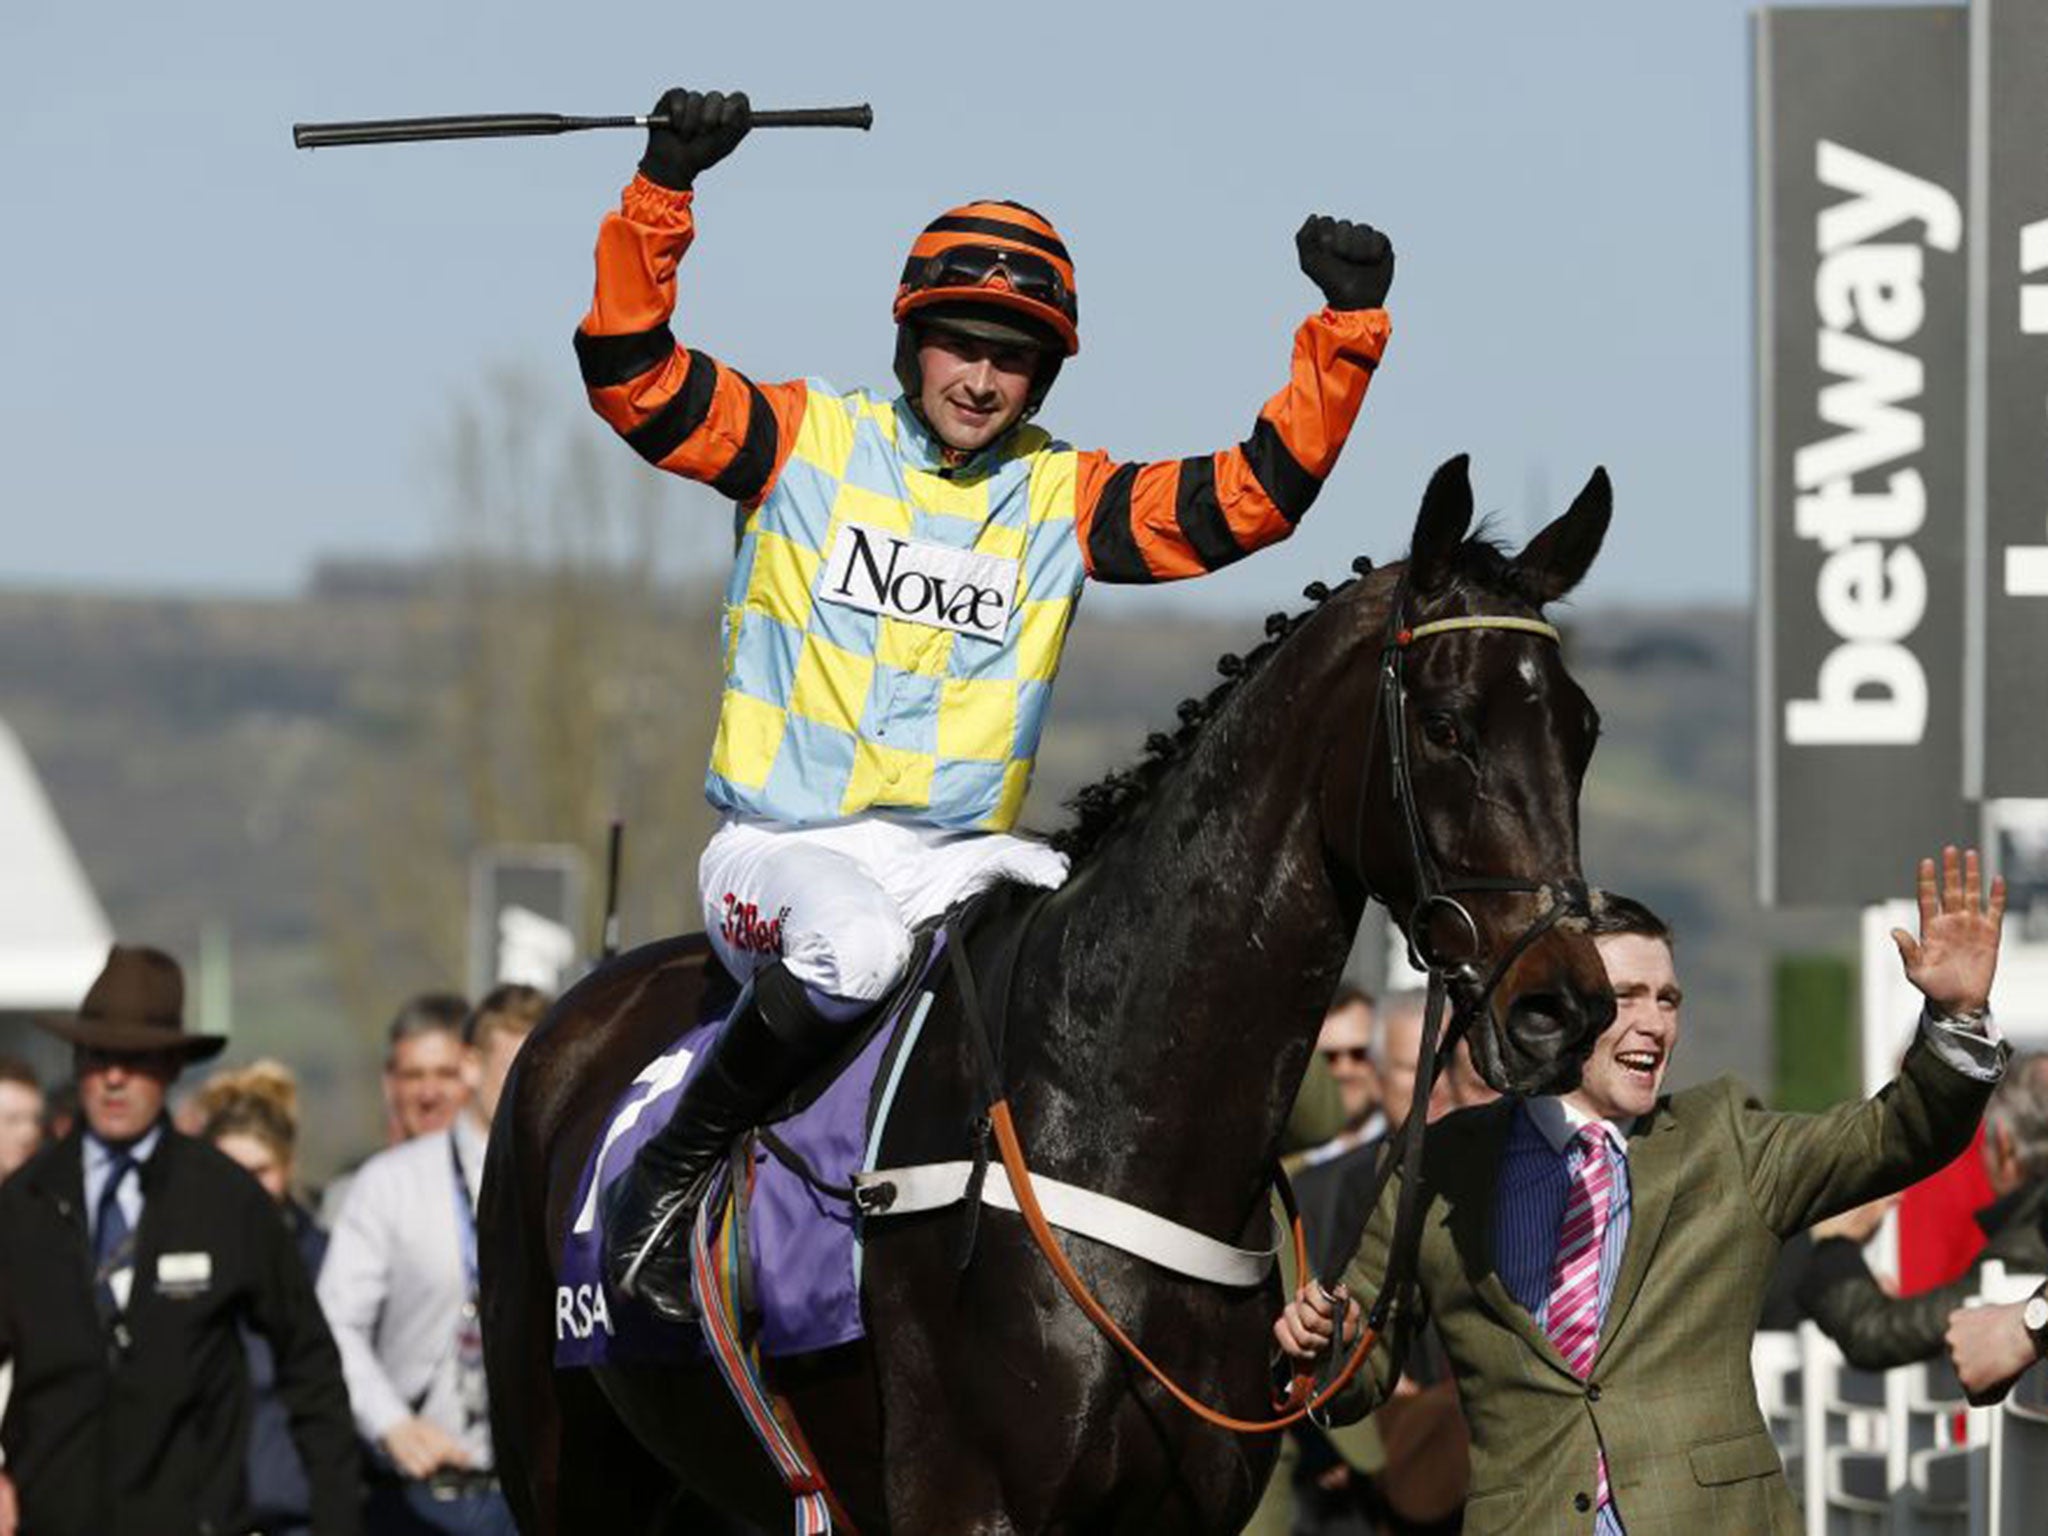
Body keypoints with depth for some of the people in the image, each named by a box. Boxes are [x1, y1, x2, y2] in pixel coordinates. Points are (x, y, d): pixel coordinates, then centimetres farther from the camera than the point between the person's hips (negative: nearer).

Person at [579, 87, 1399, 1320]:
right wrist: (665, 191, -17)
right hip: (782, 847, -3)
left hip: (953, 864, 3)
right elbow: (630, 371, -6)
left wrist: (1349, 330, -2)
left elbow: (1257, 494, 6)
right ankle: (669, 1176, -17)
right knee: (855, 946, -37)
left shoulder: (1065, 500, 12)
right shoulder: (809, 443, 4)